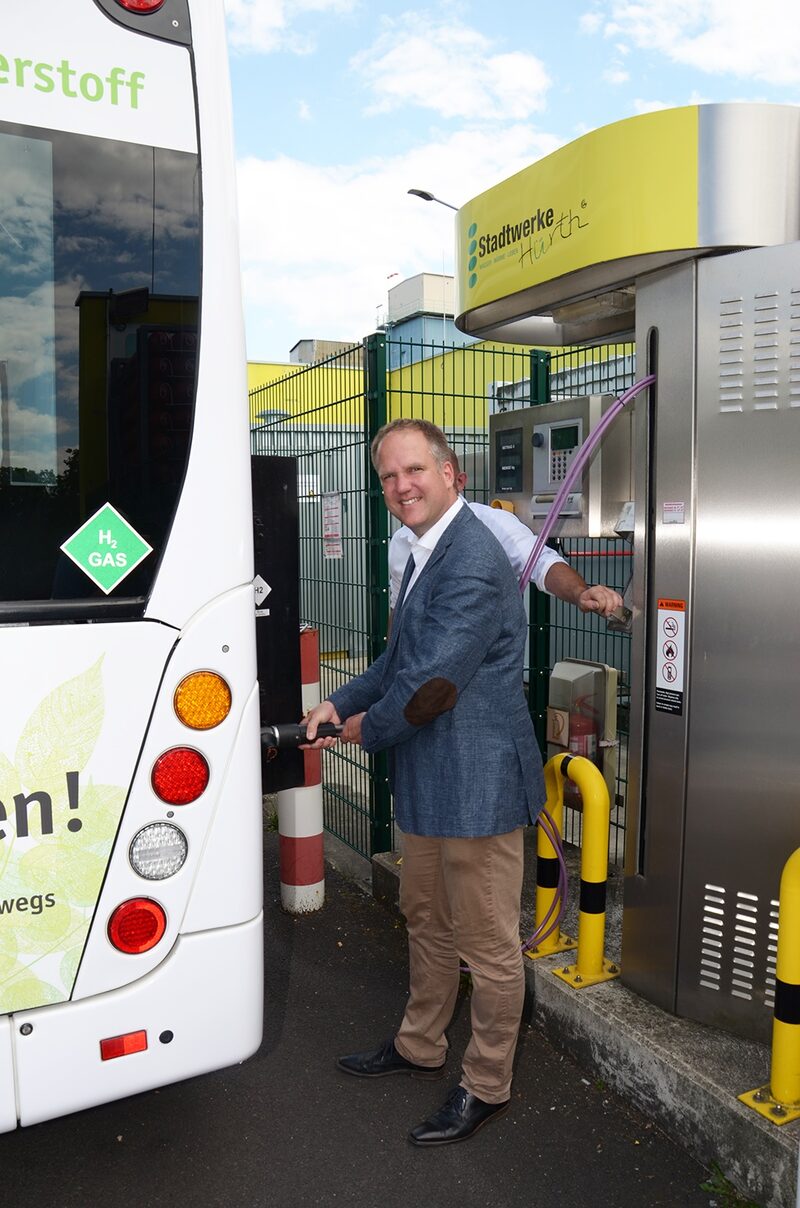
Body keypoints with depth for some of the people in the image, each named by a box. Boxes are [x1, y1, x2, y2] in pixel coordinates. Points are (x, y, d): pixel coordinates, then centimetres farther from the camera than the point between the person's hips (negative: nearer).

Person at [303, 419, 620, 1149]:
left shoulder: (473, 561, -22)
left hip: (476, 786, -10)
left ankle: (487, 1086, 28)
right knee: (427, 922, 25)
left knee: (488, 946, 8)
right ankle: (420, 1047, 45)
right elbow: (400, 657, 18)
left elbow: (431, 683, -24)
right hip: (430, 785, 10)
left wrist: (368, 728, -7)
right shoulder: (429, 554, 12)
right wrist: (339, 704, 6)